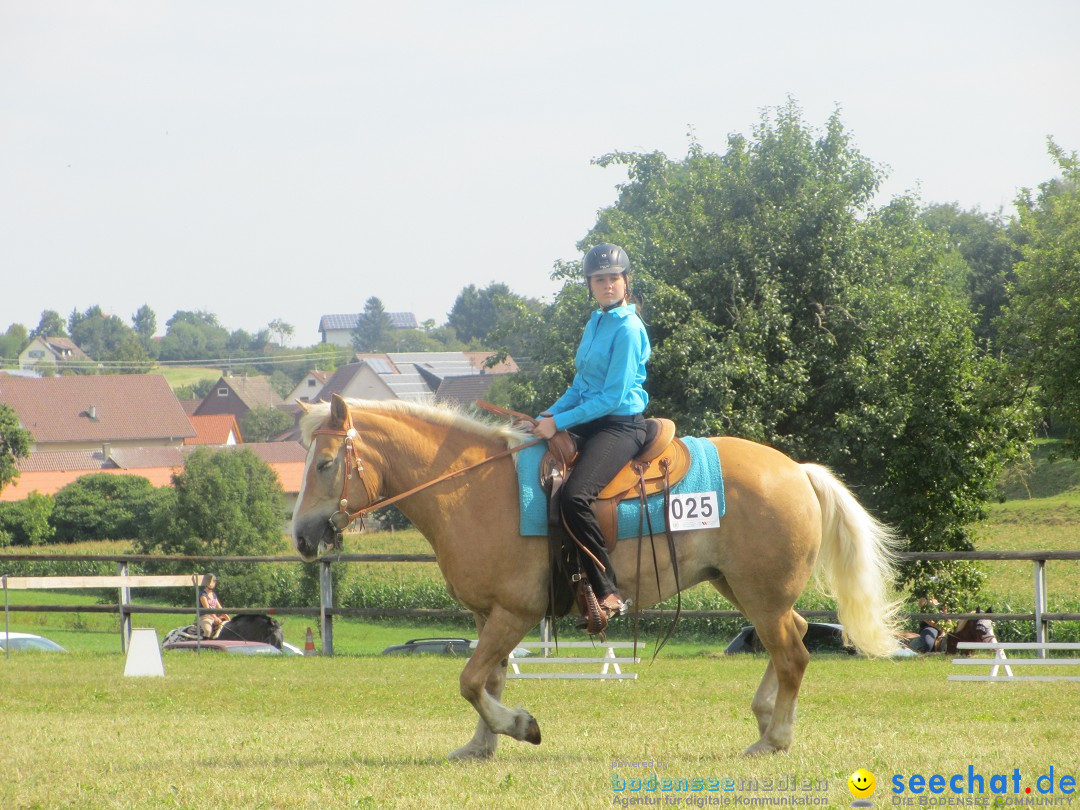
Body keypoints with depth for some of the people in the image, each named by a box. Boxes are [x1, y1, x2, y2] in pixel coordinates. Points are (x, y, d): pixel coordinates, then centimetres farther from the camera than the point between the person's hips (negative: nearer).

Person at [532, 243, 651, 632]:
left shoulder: (627, 328, -12)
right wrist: (548, 416, 7)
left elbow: (612, 396, -16)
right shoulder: (596, 322, 16)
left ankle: (608, 593, -27)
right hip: (587, 422, 10)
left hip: (621, 425, -10)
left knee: (574, 496, -31)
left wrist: (560, 422, -15)